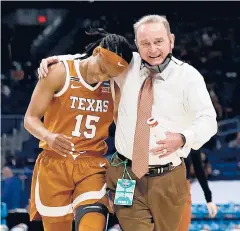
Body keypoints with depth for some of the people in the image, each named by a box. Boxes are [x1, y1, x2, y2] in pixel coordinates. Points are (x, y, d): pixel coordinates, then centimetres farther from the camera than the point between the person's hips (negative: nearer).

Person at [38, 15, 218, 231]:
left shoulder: (188, 75, -5)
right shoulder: (127, 65, 4)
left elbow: (207, 120, -14)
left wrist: (182, 138, -35)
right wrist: (59, 59, 6)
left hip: (167, 180, -1)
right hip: (126, 176, 1)